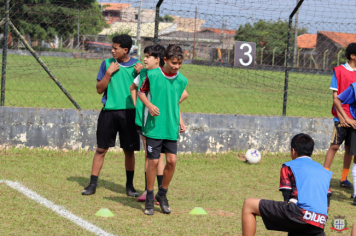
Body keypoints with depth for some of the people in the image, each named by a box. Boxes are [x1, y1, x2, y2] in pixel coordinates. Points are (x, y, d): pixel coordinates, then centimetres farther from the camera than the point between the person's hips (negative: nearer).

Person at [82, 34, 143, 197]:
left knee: (129, 150, 5)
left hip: (128, 112, 0)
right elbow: (99, 89, 3)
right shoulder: (107, 63, 5)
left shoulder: (136, 65, 4)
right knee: (101, 149, 1)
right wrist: (108, 73, -10)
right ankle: (92, 184, 8)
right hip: (109, 111, 0)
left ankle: (130, 185, 19)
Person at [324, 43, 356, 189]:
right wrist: (340, 116, -11)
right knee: (334, 146, -5)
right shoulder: (339, 71, -3)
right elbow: (335, 96, -5)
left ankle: (344, 179, 15)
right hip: (342, 117, -5)